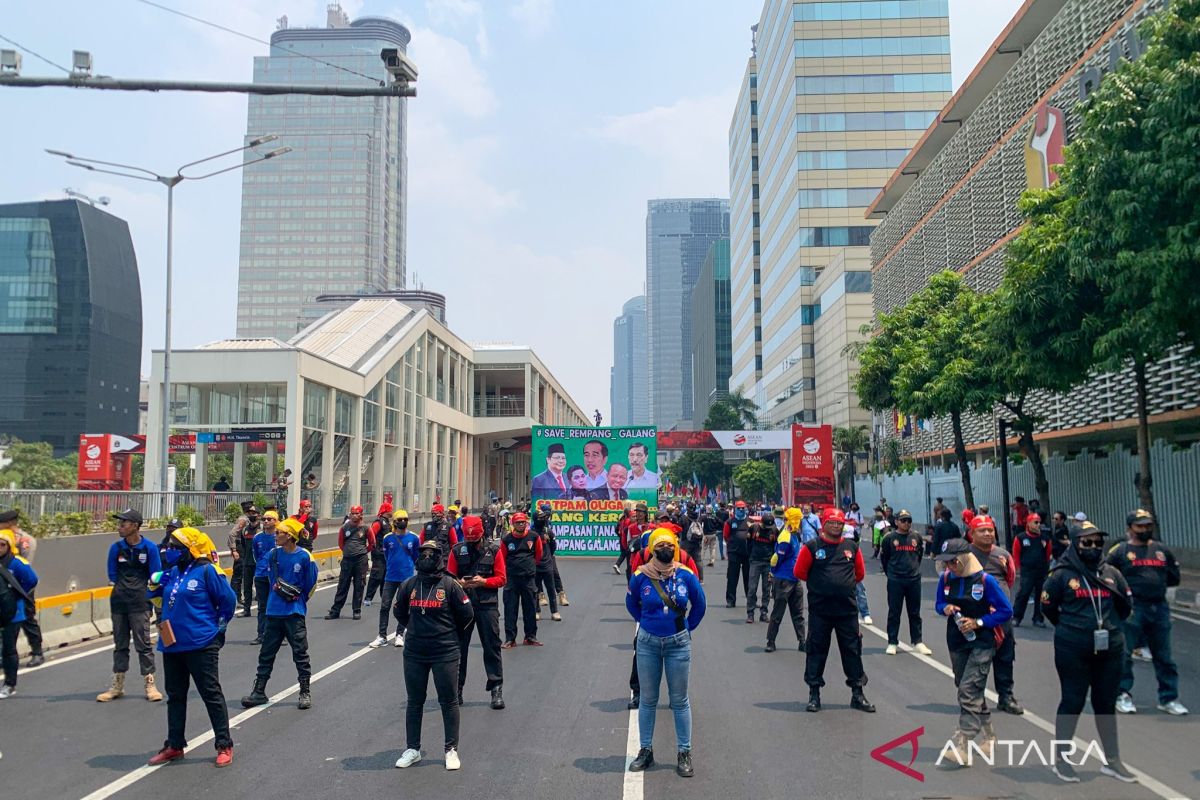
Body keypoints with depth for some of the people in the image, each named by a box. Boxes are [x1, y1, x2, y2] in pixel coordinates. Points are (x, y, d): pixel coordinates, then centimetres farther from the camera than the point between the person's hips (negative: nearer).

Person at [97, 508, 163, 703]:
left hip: (140, 602, -4)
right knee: (120, 644, 13)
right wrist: (120, 588, 4)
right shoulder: (116, 547, 2)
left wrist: (140, 591, -2)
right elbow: (112, 576, 10)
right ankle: (118, 686, 22)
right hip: (118, 601, 4)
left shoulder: (149, 547, -7)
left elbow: (155, 577, -2)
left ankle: (150, 685, 6)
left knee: (143, 643, -2)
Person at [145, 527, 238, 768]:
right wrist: (155, 585, 2)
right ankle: (174, 745, 29)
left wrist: (217, 626, -2)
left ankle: (224, 746, 10)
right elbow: (160, 600, 21)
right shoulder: (172, 572, 8)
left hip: (201, 645, -8)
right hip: (172, 644, 8)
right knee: (175, 696, 16)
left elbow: (229, 600, -10)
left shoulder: (207, 571, -13)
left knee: (211, 694, 0)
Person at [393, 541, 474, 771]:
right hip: (414, 653, 3)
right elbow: (400, 612, 18)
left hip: (445, 653, -3)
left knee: (449, 701, 5)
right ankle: (412, 749, 24)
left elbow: (467, 613, 0)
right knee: (414, 702, 12)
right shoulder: (408, 585, 1)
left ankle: (452, 750, 16)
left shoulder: (450, 585, -9)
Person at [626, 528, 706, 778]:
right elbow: (631, 604, 10)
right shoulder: (641, 576, -9)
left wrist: (687, 628, 9)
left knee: (680, 700, 8)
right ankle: (645, 750, 22)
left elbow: (699, 605, 7)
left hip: (678, 643, 0)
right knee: (647, 699, 10)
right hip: (648, 643, 1)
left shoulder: (686, 575, -9)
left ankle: (684, 753, 17)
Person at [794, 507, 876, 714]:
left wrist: (845, 584, 11)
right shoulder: (812, 546, -6)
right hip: (819, 610, -2)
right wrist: (818, 584, 7)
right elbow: (800, 572, -1)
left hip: (846, 609, 3)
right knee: (816, 651, 5)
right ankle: (814, 694, 16)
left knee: (852, 650, 7)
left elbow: (860, 573, 17)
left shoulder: (852, 547, 5)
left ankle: (857, 694, 18)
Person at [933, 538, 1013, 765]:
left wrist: (978, 622, -16)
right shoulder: (945, 578, 0)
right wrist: (945, 608, -10)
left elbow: (1006, 610, -8)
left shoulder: (985, 580, -14)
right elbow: (939, 604, 13)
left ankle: (962, 747, -17)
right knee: (973, 691, 16)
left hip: (981, 643, -6)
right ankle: (988, 736, 35)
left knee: (968, 691, -14)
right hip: (956, 643, 6)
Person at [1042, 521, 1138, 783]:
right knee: (1072, 703, 4)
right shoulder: (1062, 575, -7)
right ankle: (1060, 758, 17)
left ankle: (1112, 760, 25)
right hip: (1072, 651, -4)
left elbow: (1126, 605, 16)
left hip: (1110, 650, 4)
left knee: (1106, 704, 13)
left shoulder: (1111, 573, 3)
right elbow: (1048, 607, 2)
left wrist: (1108, 626, 14)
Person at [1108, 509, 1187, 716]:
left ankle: (1169, 698, 20)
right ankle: (1123, 695, 12)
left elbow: (1174, 578, 15)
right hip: (1131, 608, -4)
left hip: (1159, 608, 4)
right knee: (1124, 654, 1)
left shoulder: (1162, 550, 11)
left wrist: (1156, 580, 4)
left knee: (1164, 656, 10)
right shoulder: (1120, 551, -2)